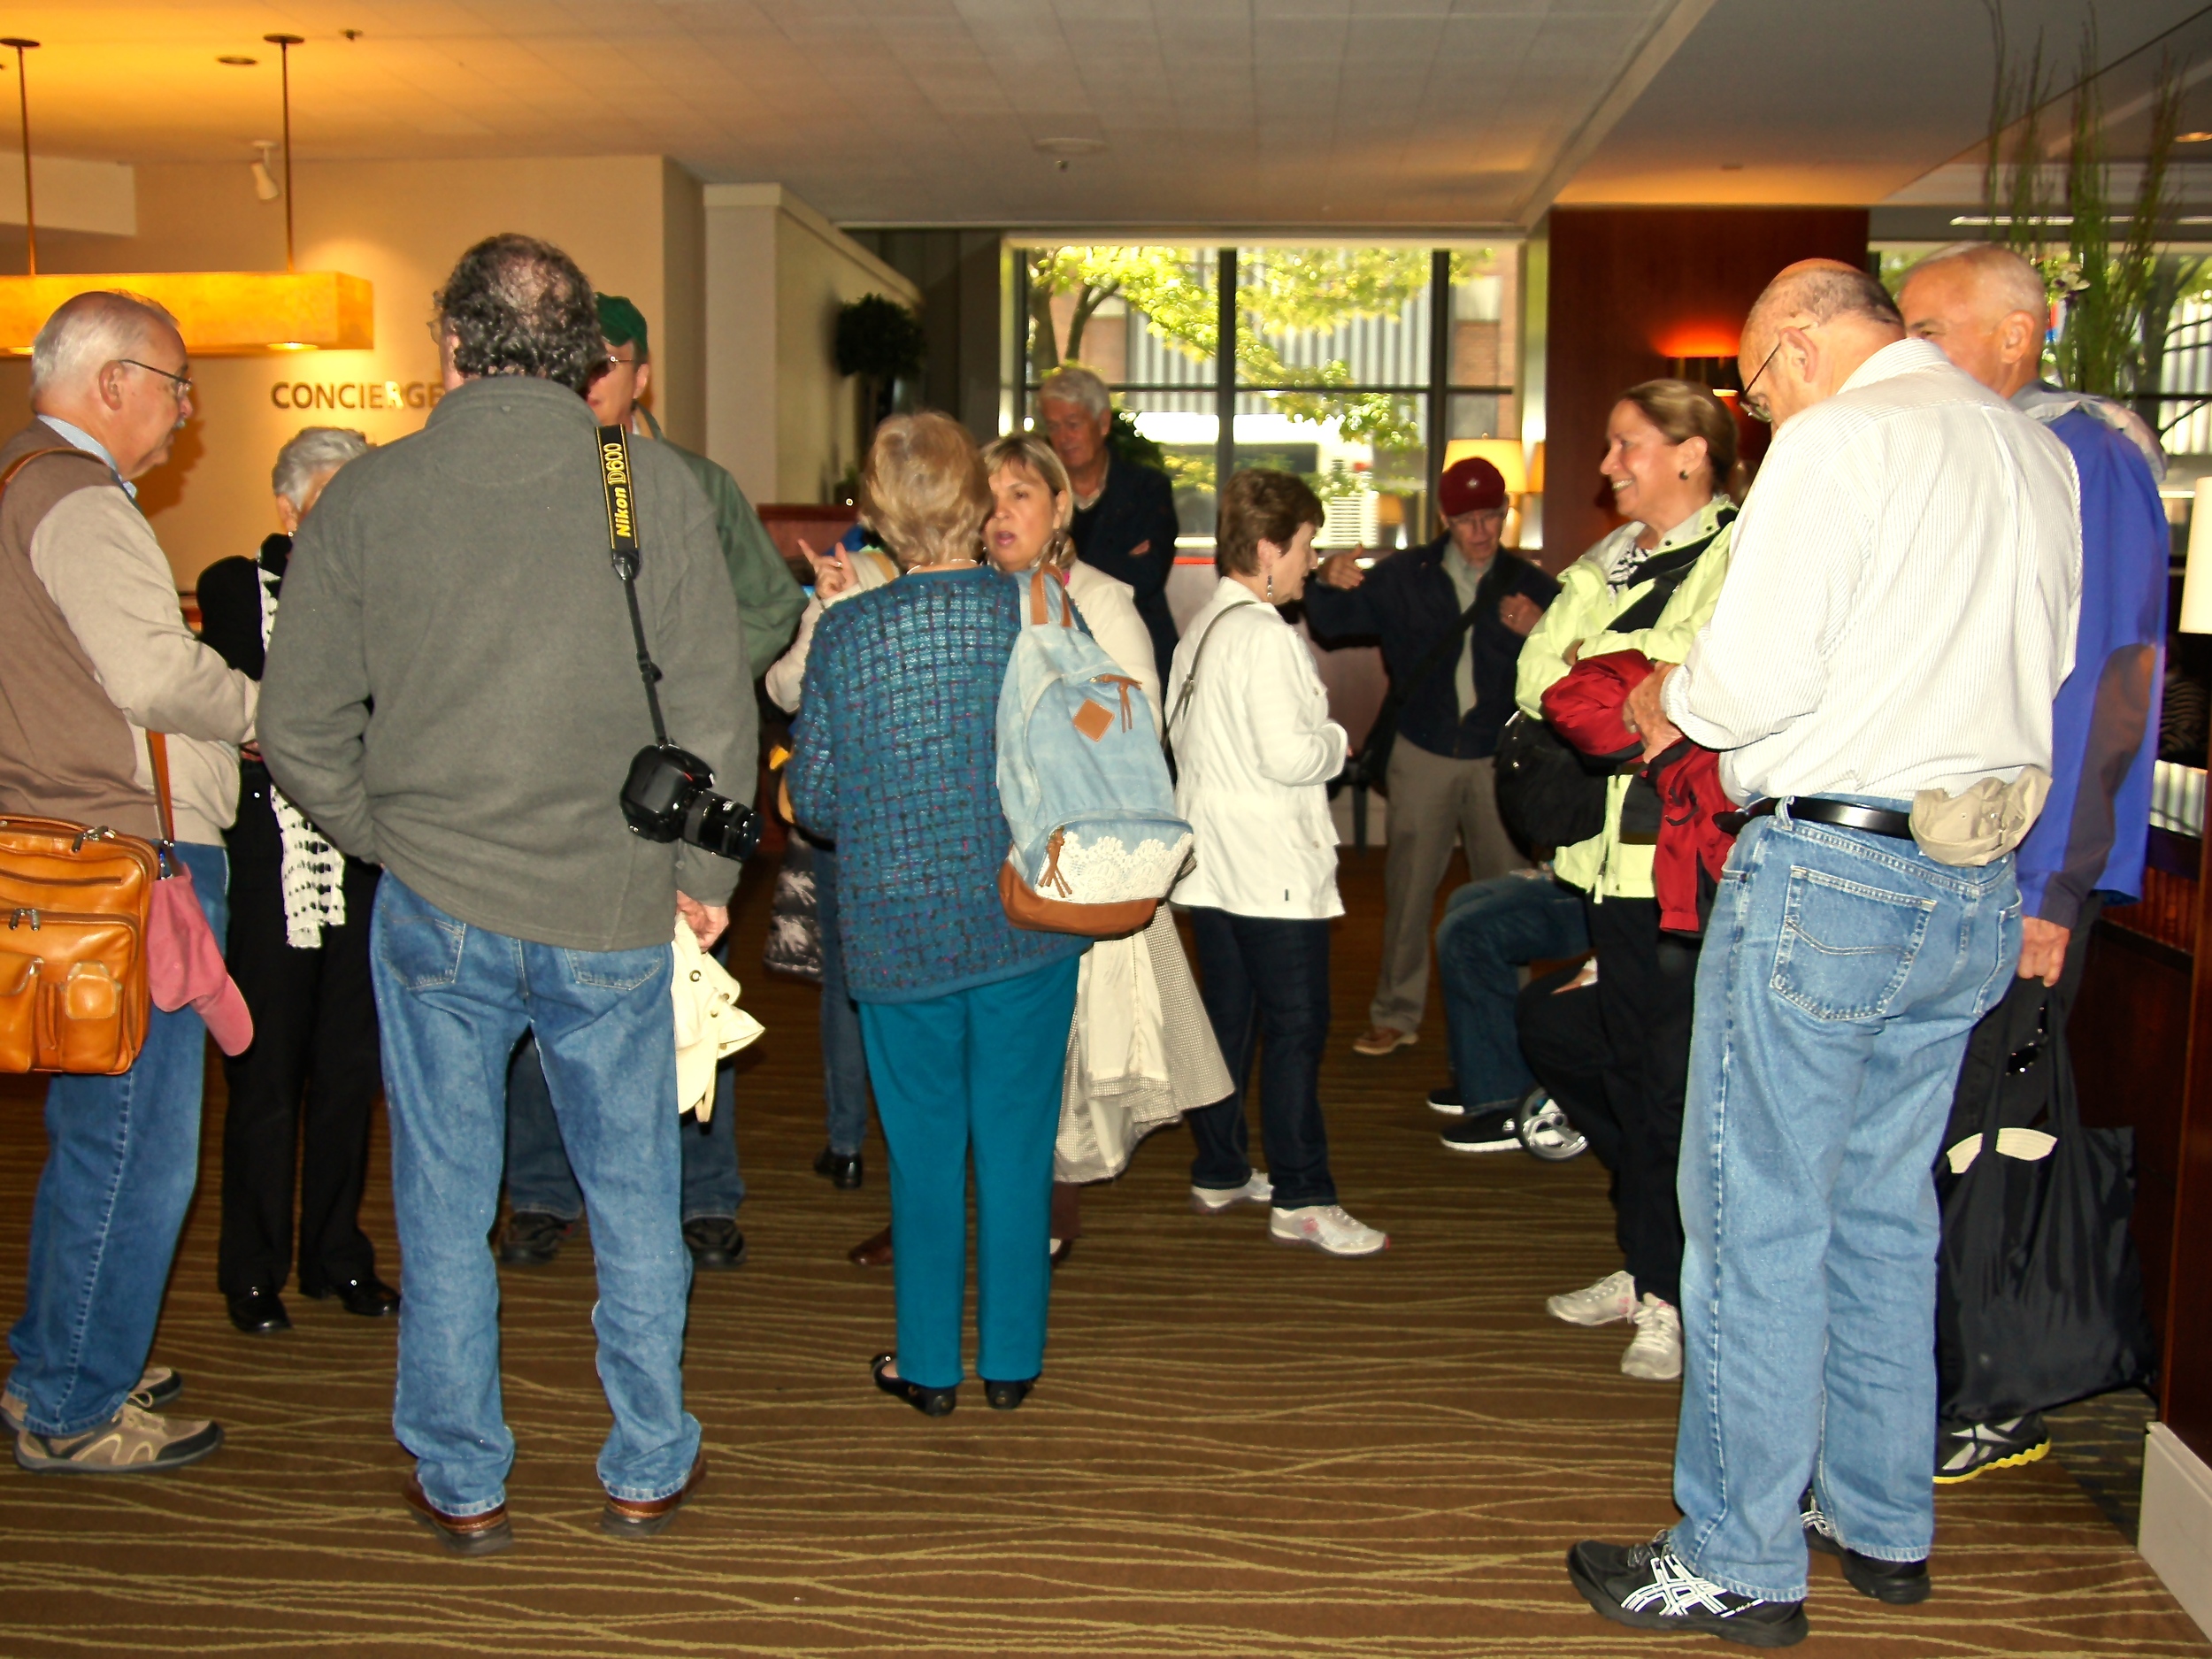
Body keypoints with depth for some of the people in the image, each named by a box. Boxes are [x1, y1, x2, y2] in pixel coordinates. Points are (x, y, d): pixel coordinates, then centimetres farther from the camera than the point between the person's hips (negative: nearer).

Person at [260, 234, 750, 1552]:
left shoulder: (367, 496, -2)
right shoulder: (657, 489, -6)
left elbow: (300, 727, 1)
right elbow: (716, 709, -6)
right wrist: (704, 872, 6)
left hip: (436, 909, 1)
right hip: (614, 912, 0)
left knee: (446, 1202, 14)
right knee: (635, 1197, 15)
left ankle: (462, 1483, 27)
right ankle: (649, 1469, 28)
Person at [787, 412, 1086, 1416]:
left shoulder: (845, 634, -8)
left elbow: (814, 804, -3)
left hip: (896, 931, 0)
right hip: (1026, 922, 0)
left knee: (923, 1154, 12)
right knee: (1017, 1146, 11)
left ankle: (929, 1366, 22)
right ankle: (1011, 1360, 22)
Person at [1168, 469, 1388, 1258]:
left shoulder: (1200, 629, 12)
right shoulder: (1264, 634, -17)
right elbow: (1288, 754, -24)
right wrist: (1336, 740, -2)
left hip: (1211, 860, 9)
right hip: (1271, 865, -9)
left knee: (1227, 1017, 15)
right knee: (1296, 1026, -3)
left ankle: (1219, 1173, 24)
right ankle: (1302, 1199, 1)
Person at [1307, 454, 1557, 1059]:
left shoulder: (1529, 584, 3)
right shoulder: (1405, 577, 5)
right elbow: (1333, 620, 3)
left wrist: (1538, 633, -20)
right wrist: (1329, 582, -19)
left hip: (1501, 757, 0)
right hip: (1424, 753, 1)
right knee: (1408, 886, 4)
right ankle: (1397, 1014, 15)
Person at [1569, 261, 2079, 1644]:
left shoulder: (1839, 439, -11)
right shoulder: (2041, 455, 13)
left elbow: (1762, 664, -19)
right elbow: (2046, 663, 17)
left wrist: (1673, 706, 0)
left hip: (1831, 871, -8)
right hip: (1981, 887, 8)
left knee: (1759, 1218, 1)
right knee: (1887, 1212, 18)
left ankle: (1739, 1562, 10)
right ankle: (1887, 1528, 29)